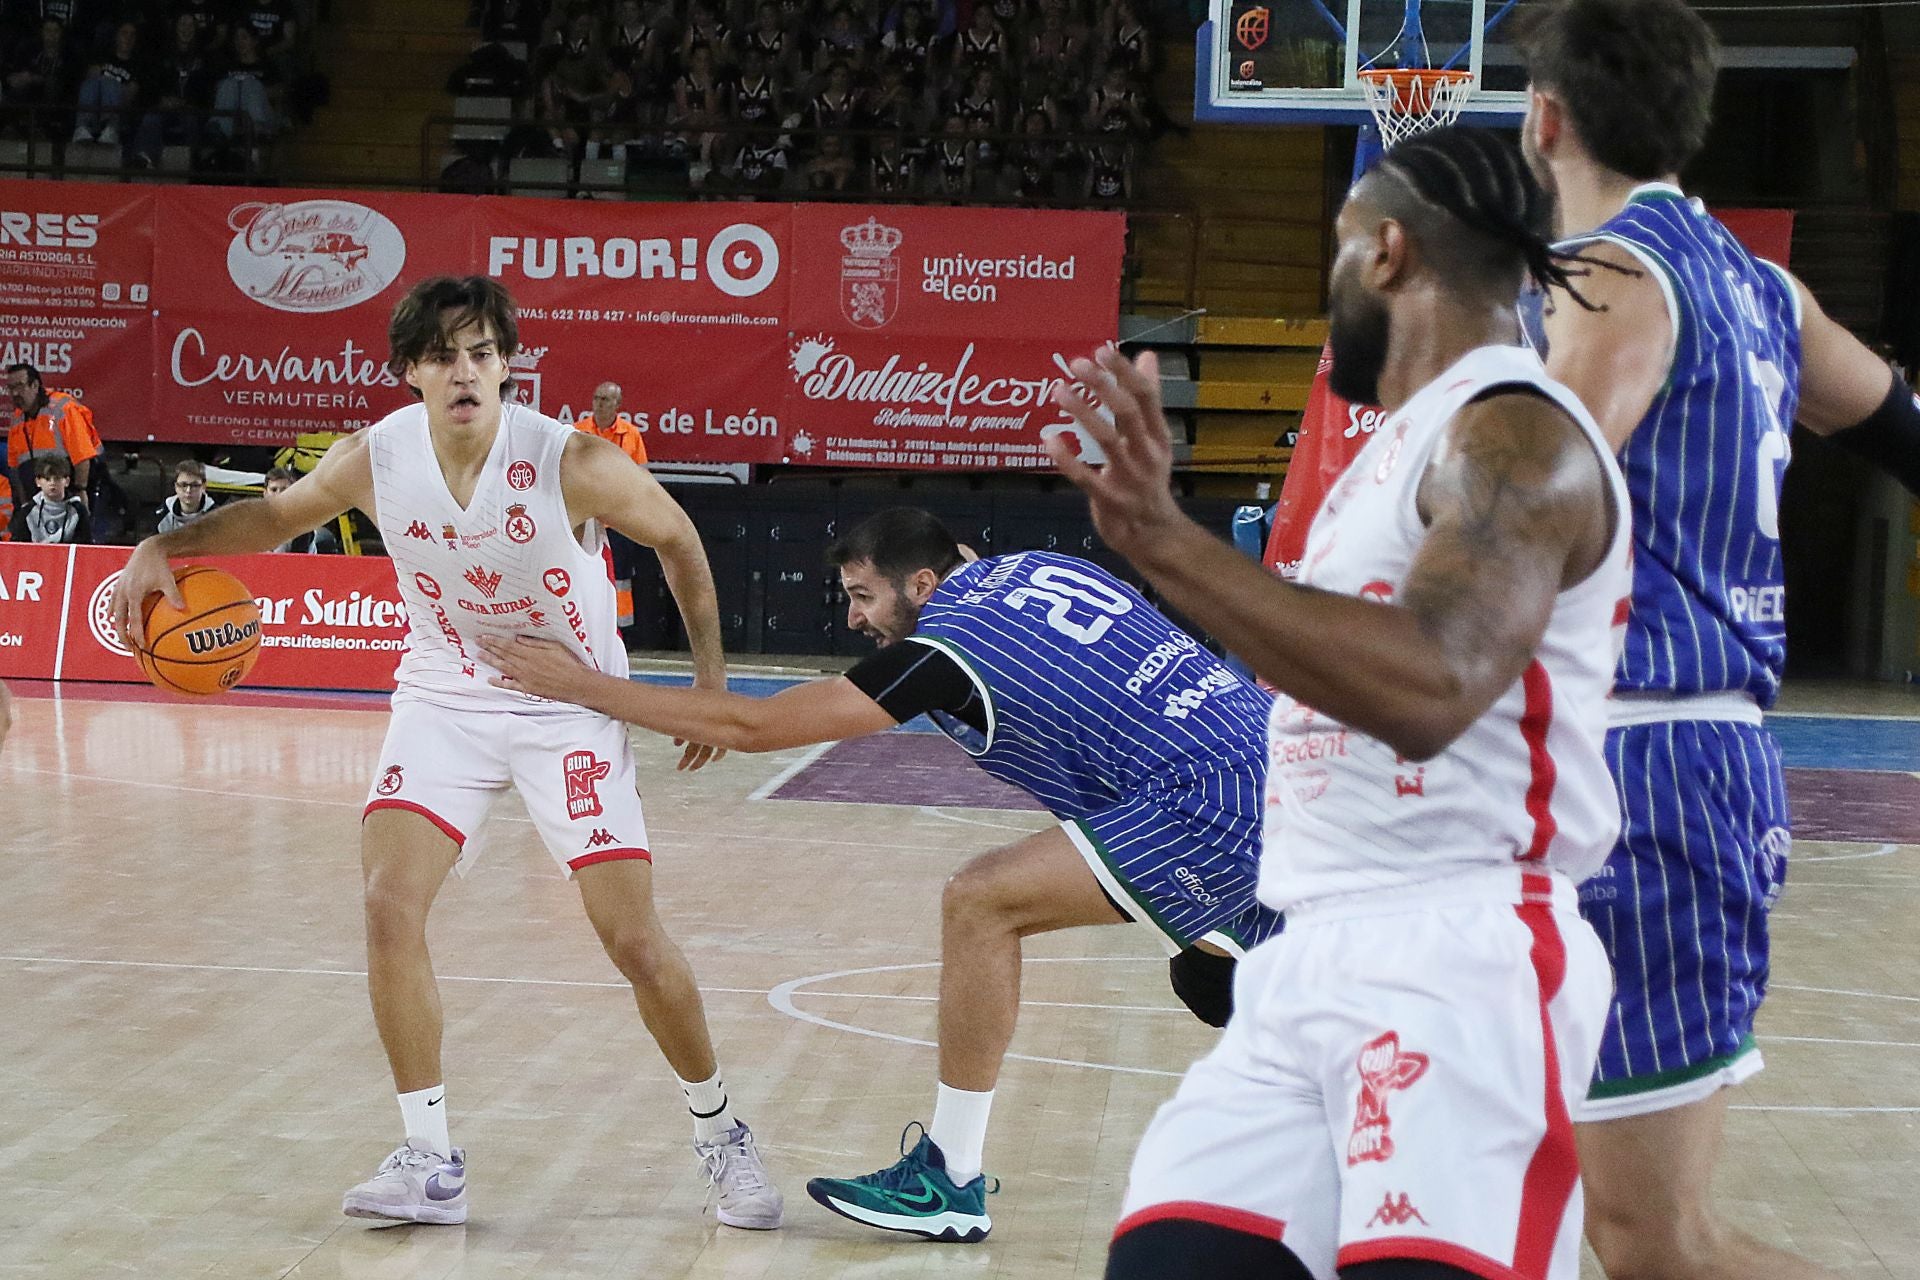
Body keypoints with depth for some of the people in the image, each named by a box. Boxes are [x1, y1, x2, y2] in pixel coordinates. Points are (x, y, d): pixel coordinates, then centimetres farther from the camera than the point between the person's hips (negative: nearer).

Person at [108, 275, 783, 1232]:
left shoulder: (574, 463, -22)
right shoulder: (375, 458, -13)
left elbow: (676, 538, -4)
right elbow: (277, 514, 8)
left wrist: (711, 678, -5)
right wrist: (164, 547, -8)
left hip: (571, 709, -3)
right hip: (445, 701, 3)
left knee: (637, 943, -7)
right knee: (389, 904, -16)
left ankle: (718, 1133, 18)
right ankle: (429, 1162, -2)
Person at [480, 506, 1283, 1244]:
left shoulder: (946, 645, -8)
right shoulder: (1038, 569, 14)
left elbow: (752, 726, -5)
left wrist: (584, 687, 0)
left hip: (1213, 805, -9)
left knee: (981, 902, -10)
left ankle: (950, 1182, -4)